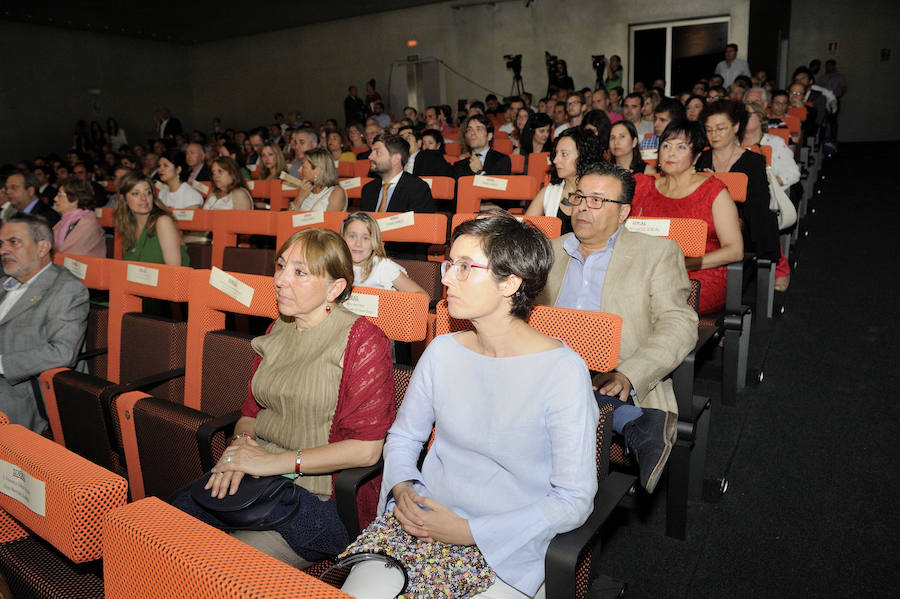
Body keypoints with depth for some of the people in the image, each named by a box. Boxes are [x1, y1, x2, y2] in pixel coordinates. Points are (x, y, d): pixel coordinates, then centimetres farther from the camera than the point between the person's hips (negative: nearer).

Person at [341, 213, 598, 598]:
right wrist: (403, 488, -7)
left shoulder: (563, 370, -14)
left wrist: (469, 531, -16)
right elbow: (402, 437, 15)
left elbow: (574, 500, -12)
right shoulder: (442, 352, 1)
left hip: (506, 548, -3)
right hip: (422, 519, 4)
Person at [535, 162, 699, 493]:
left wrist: (628, 376, -22)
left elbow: (679, 326, -4)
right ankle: (636, 425, -26)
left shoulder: (658, 253, 7)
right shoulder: (547, 253, 20)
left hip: (621, 388, -4)